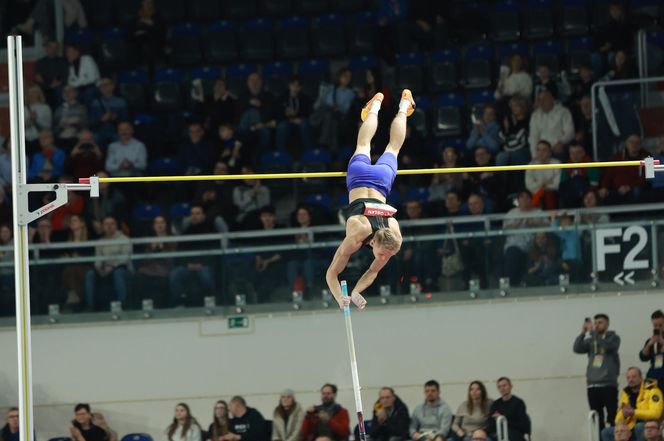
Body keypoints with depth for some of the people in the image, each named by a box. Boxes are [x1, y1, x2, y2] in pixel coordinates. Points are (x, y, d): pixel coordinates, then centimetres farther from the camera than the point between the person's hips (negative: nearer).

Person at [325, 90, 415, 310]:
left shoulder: (394, 239, -33)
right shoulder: (356, 237, -39)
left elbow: (374, 271, -19)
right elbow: (331, 273, -34)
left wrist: (356, 292, -34)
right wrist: (340, 298, -49)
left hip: (380, 182, 1)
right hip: (361, 178, -1)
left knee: (392, 148, 29)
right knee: (363, 146, 29)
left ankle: (404, 106, 52)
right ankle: (375, 106, 52)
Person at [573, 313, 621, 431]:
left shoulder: (613, 338, 5)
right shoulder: (590, 340, 14)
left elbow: (606, 346, -16)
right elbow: (577, 349, -1)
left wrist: (593, 332, -15)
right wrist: (583, 333, -10)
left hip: (609, 384, -3)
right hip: (592, 385, 3)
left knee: (613, 417, -7)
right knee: (597, 419, 4)